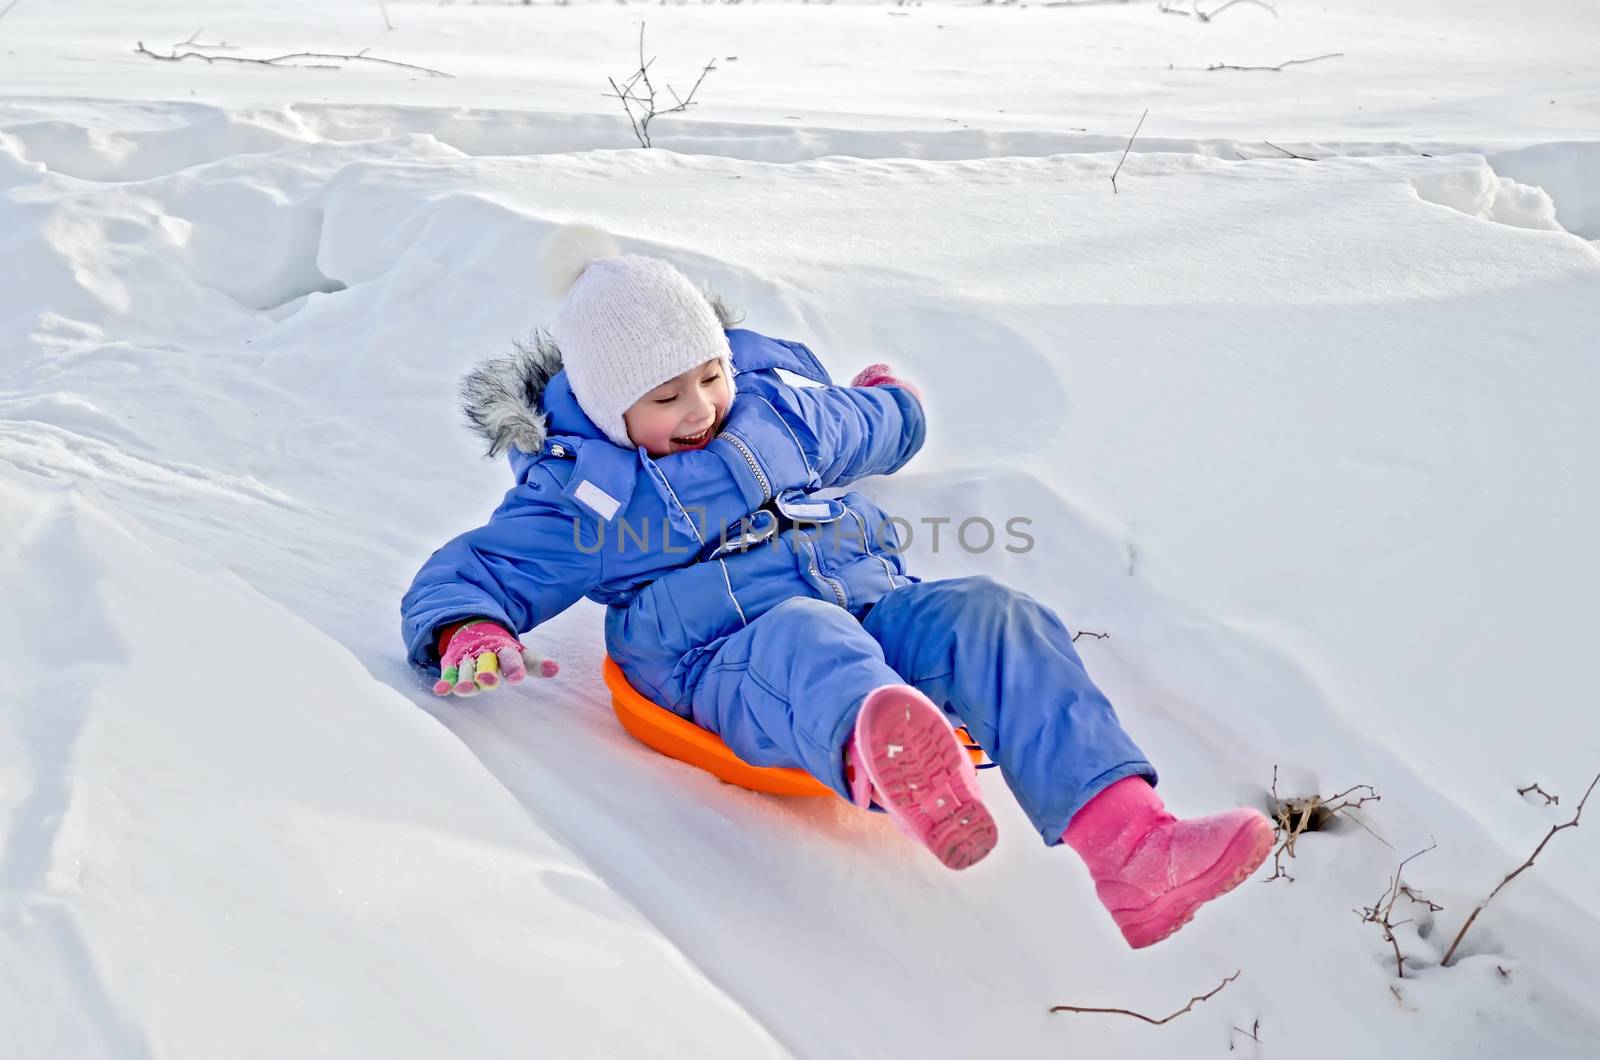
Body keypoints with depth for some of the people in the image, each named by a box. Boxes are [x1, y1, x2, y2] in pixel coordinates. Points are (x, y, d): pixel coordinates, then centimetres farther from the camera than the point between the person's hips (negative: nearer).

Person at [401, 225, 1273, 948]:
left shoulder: (779, 404, 18)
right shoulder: (577, 493, 6)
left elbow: (869, 433, 39)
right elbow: (461, 573, 4)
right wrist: (466, 632, -18)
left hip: (873, 601, 5)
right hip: (735, 660, -5)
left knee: (990, 617, -26)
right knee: (807, 640, -41)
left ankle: (1127, 840, -46)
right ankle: (884, 763, -81)